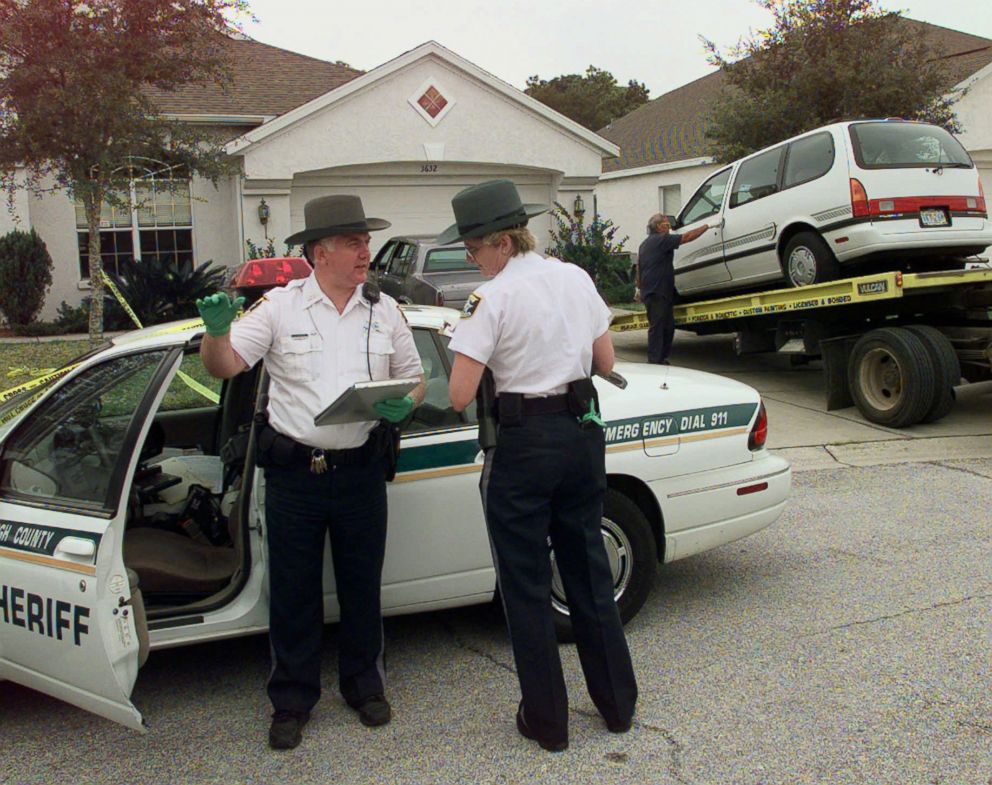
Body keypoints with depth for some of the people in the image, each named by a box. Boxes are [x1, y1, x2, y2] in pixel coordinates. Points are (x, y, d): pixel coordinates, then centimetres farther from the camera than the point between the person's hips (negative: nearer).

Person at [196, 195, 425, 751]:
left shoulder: (384, 310, 7)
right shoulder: (280, 307, -1)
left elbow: (414, 379, 13)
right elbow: (225, 366, -4)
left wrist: (402, 406, -10)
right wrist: (217, 330, -25)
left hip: (361, 471, 2)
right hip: (293, 473, -2)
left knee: (363, 585, 14)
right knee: (293, 591, 8)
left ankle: (365, 685, 33)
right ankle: (292, 701, 24)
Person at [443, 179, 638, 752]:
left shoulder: (492, 298, -14)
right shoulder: (576, 278, 4)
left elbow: (460, 396, -18)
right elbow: (605, 362, 12)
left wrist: (499, 362, 1)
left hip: (522, 445, -6)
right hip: (582, 431, 6)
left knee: (527, 585, 9)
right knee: (590, 572, 19)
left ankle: (547, 721, 20)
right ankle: (618, 704, 31)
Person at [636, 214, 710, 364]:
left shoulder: (644, 244, 22)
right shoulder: (662, 239, -8)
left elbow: (639, 269, 25)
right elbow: (687, 237, -14)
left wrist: (640, 288, 29)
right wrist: (707, 226, -7)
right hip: (657, 292, -10)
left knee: (668, 326, 14)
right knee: (657, 326, -8)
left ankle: (662, 358, 19)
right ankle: (655, 361, -7)